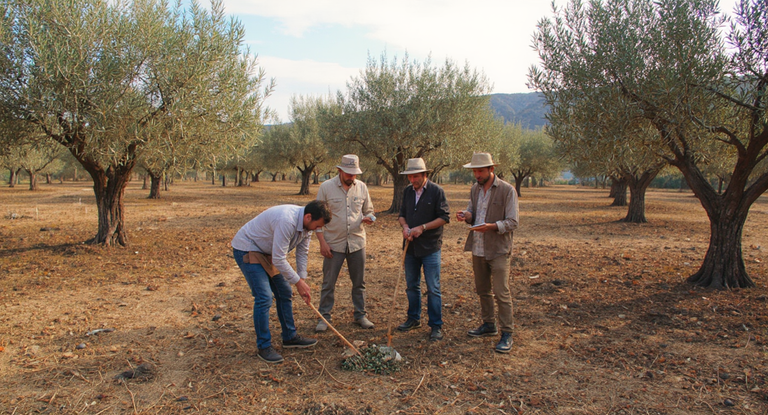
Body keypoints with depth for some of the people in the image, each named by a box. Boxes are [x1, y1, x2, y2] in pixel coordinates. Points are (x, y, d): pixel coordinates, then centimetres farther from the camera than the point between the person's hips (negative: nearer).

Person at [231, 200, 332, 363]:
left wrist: (302, 280, -2)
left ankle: (290, 337, 24)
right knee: (264, 298, -14)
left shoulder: (306, 223, -6)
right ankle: (264, 346, 0)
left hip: (267, 251, 9)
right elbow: (279, 260, -32)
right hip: (247, 250, -9)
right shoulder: (286, 221, -36)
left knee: (285, 293, 10)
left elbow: (302, 253, 5)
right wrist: (298, 282, -21)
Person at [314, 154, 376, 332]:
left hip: (357, 243, 3)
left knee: (359, 282, 11)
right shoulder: (326, 187, -6)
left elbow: (368, 210, 14)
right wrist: (322, 242, -9)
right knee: (328, 283, 4)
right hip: (334, 244, -3)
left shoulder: (362, 187, 3)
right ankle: (324, 317, 17)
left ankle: (360, 315, 24)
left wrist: (368, 218, -11)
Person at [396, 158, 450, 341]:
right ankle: (414, 319, 31)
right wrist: (405, 226, -7)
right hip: (410, 246, 6)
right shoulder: (407, 192, 9)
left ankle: (436, 326, 9)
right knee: (411, 285, 15)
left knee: (433, 288, -1)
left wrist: (422, 227, -17)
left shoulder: (436, 191, -8)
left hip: (430, 247, -6)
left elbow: (444, 217, -10)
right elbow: (402, 214, 15)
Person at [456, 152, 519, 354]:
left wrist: (491, 226, -29)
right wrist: (466, 215, -6)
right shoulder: (475, 189, 9)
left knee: (501, 293, -5)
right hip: (478, 248, 7)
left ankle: (507, 334, 6)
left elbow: (512, 222, -13)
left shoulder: (507, 190, -11)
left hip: (498, 250, -7)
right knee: (483, 290, 16)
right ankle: (489, 325, 32)